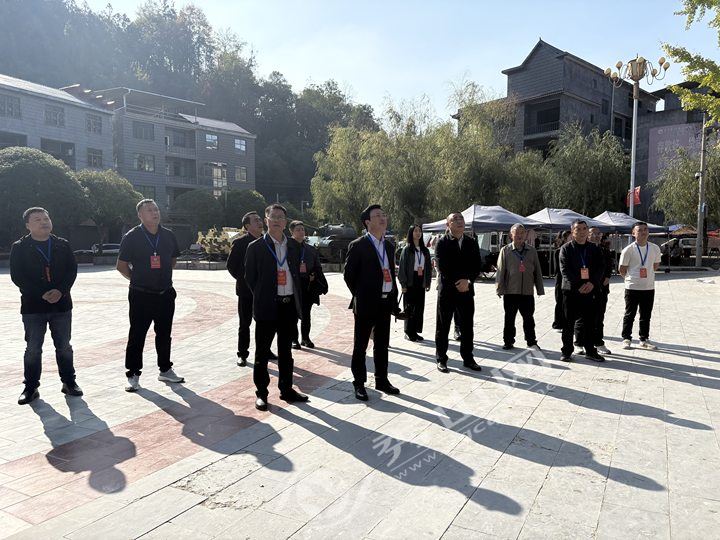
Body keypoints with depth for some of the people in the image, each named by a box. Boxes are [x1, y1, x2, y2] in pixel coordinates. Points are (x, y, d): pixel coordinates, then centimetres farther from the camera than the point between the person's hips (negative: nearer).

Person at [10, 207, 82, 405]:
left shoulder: (63, 245, 7)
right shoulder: (19, 248, 0)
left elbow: (72, 270, 2)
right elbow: (17, 276, -6)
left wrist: (60, 291, -14)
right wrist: (41, 295, -15)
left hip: (61, 304, 2)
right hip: (33, 306, -2)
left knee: (64, 346, 9)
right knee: (33, 349, 4)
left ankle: (69, 382, 21)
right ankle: (30, 387, 15)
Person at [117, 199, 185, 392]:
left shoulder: (168, 236, 5)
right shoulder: (132, 237, -7)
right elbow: (121, 265, -1)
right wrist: (137, 279, -1)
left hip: (166, 294, 4)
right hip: (141, 295, -4)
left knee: (164, 334, 14)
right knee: (137, 336, 3)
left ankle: (165, 370, 27)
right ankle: (133, 374, 13)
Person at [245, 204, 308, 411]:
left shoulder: (293, 246, 10)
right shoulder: (256, 247, -3)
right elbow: (250, 277, -1)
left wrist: (297, 299, 7)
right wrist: (262, 297, -1)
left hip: (290, 305, 4)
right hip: (267, 307, -4)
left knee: (286, 351, 14)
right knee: (262, 352, 4)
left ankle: (286, 389, 26)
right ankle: (261, 393, 15)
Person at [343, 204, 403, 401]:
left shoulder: (389, 246, 12)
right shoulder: (358, 246, -8)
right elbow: (348, 274, -5)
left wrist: (394, 299, 10)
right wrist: (360, 296, -1)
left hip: (386, 302, 6)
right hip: (366, 303, -6)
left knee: (382, 345, 15)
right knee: (360, 345, 5)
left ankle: (381, 380, 28)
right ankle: (359, 383, 15)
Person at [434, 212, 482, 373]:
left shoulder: (472, 243, 9)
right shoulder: (442, 243, -4)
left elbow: (477, 266, 3)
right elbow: (442, 267, -11)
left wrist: (468, 281, -13)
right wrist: (456, 283, -15)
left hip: (466, 290, 4)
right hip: (447, 290, -4)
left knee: (467, 326, 10)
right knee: (443, 327, 5)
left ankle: (468, 358, 22)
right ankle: (441, 359, 16)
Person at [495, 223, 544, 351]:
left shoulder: (532, 251, 7)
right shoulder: (505, 250, -1)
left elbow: (537, 271, 9)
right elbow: (500, 271, -1)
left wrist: (540, 289, 6)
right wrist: (500, 289, -5)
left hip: (527, 291, 2)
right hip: (510, 291, -1)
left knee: (529, 318, 8)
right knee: (509, 318, 8)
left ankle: (531, 342, 19)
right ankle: (508, 341, 19)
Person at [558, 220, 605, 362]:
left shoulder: (595, 249, 10)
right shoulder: (566, 249, 0)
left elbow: (601, 268, 4)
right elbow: (565, 270, -7)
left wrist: (592, 283, -12)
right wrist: (578, 286, -16)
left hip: (590, 290, 3)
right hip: (571, 291, -2)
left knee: (590, 322, 8)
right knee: (568, 323, 3)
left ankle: (590, 350, 20)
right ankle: (567, 351, 11)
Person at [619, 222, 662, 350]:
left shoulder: (655, 248, 1)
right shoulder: (628, 250, -10)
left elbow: (656, 265, 16)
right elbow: (622, 269, -2)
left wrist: (647, 275, 12)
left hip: (649, 287, 3)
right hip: (632, 288, -3)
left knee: (646, 316, 11)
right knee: (629, 315, 6)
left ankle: (644, 340, 22)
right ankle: (626, 339, 17)